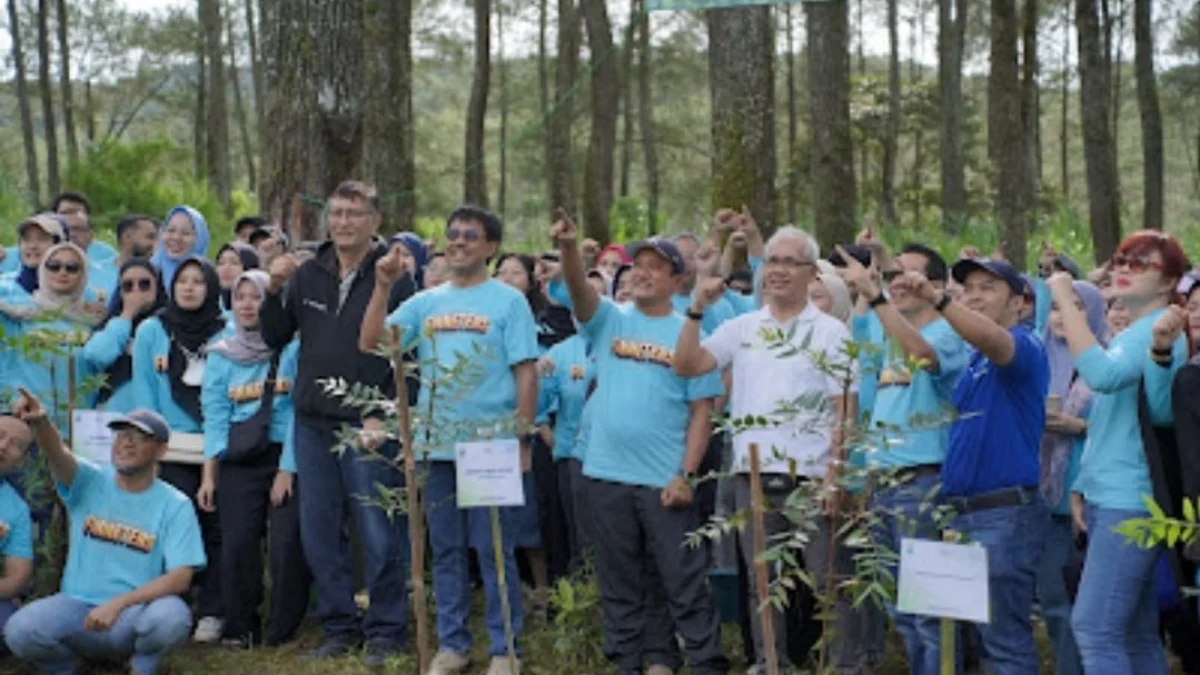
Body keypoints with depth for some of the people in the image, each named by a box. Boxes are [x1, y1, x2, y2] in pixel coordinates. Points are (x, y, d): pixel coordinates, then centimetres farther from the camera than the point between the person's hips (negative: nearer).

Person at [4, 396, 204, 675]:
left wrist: (119, 604, -24)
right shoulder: (90, 482, 2)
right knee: (20, 630, -27)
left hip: (136, 613, -1)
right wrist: (40, 423, -45)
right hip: (76, 608, 1)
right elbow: (57, 454, -21)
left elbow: (180, 577, -11)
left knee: (171, 616, -35)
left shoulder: (175, 506, -2)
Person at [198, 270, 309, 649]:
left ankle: (282, 632, 3)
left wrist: (287, 469, -11)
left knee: (287, 546, -10)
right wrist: (209, 474, -1)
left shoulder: (292, 349, -1)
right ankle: (241, 630, 7)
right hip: (239, 461, 3)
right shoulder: (222, 356, 11)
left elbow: (299, 411, -6)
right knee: (237, 544, -6)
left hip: (287, 457, -3)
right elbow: (215, 416, 7)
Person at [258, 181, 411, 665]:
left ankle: (386, 631, 9)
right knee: (319, 531, 11)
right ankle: (340, 626, 22)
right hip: (312, 422, 6)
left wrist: (384, 415, -16)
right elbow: (275, 339, 12)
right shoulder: (309, 274, 11)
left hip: (369, 425, -6)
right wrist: (275, 292, -4)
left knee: (379, 534, -2)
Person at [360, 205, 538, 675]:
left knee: (494, 551, 1)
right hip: (437, 446, 4)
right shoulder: (425, 302, 10)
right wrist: (383, 287, -9)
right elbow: (370, 343, 1)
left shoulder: (508, 301, -1)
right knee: (445, 550, 11)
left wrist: (522, 439, -9)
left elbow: (526, 373, -4)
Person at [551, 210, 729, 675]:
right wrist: (569, 248, -35)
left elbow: (700, 411, -2)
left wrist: (686, 474, -10)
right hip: (607, 473, 2)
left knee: (685, 581, 1)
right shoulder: (609, 320, 5)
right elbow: (579, 289, -16)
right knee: (620, 582, 11)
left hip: (665, 480, -2)